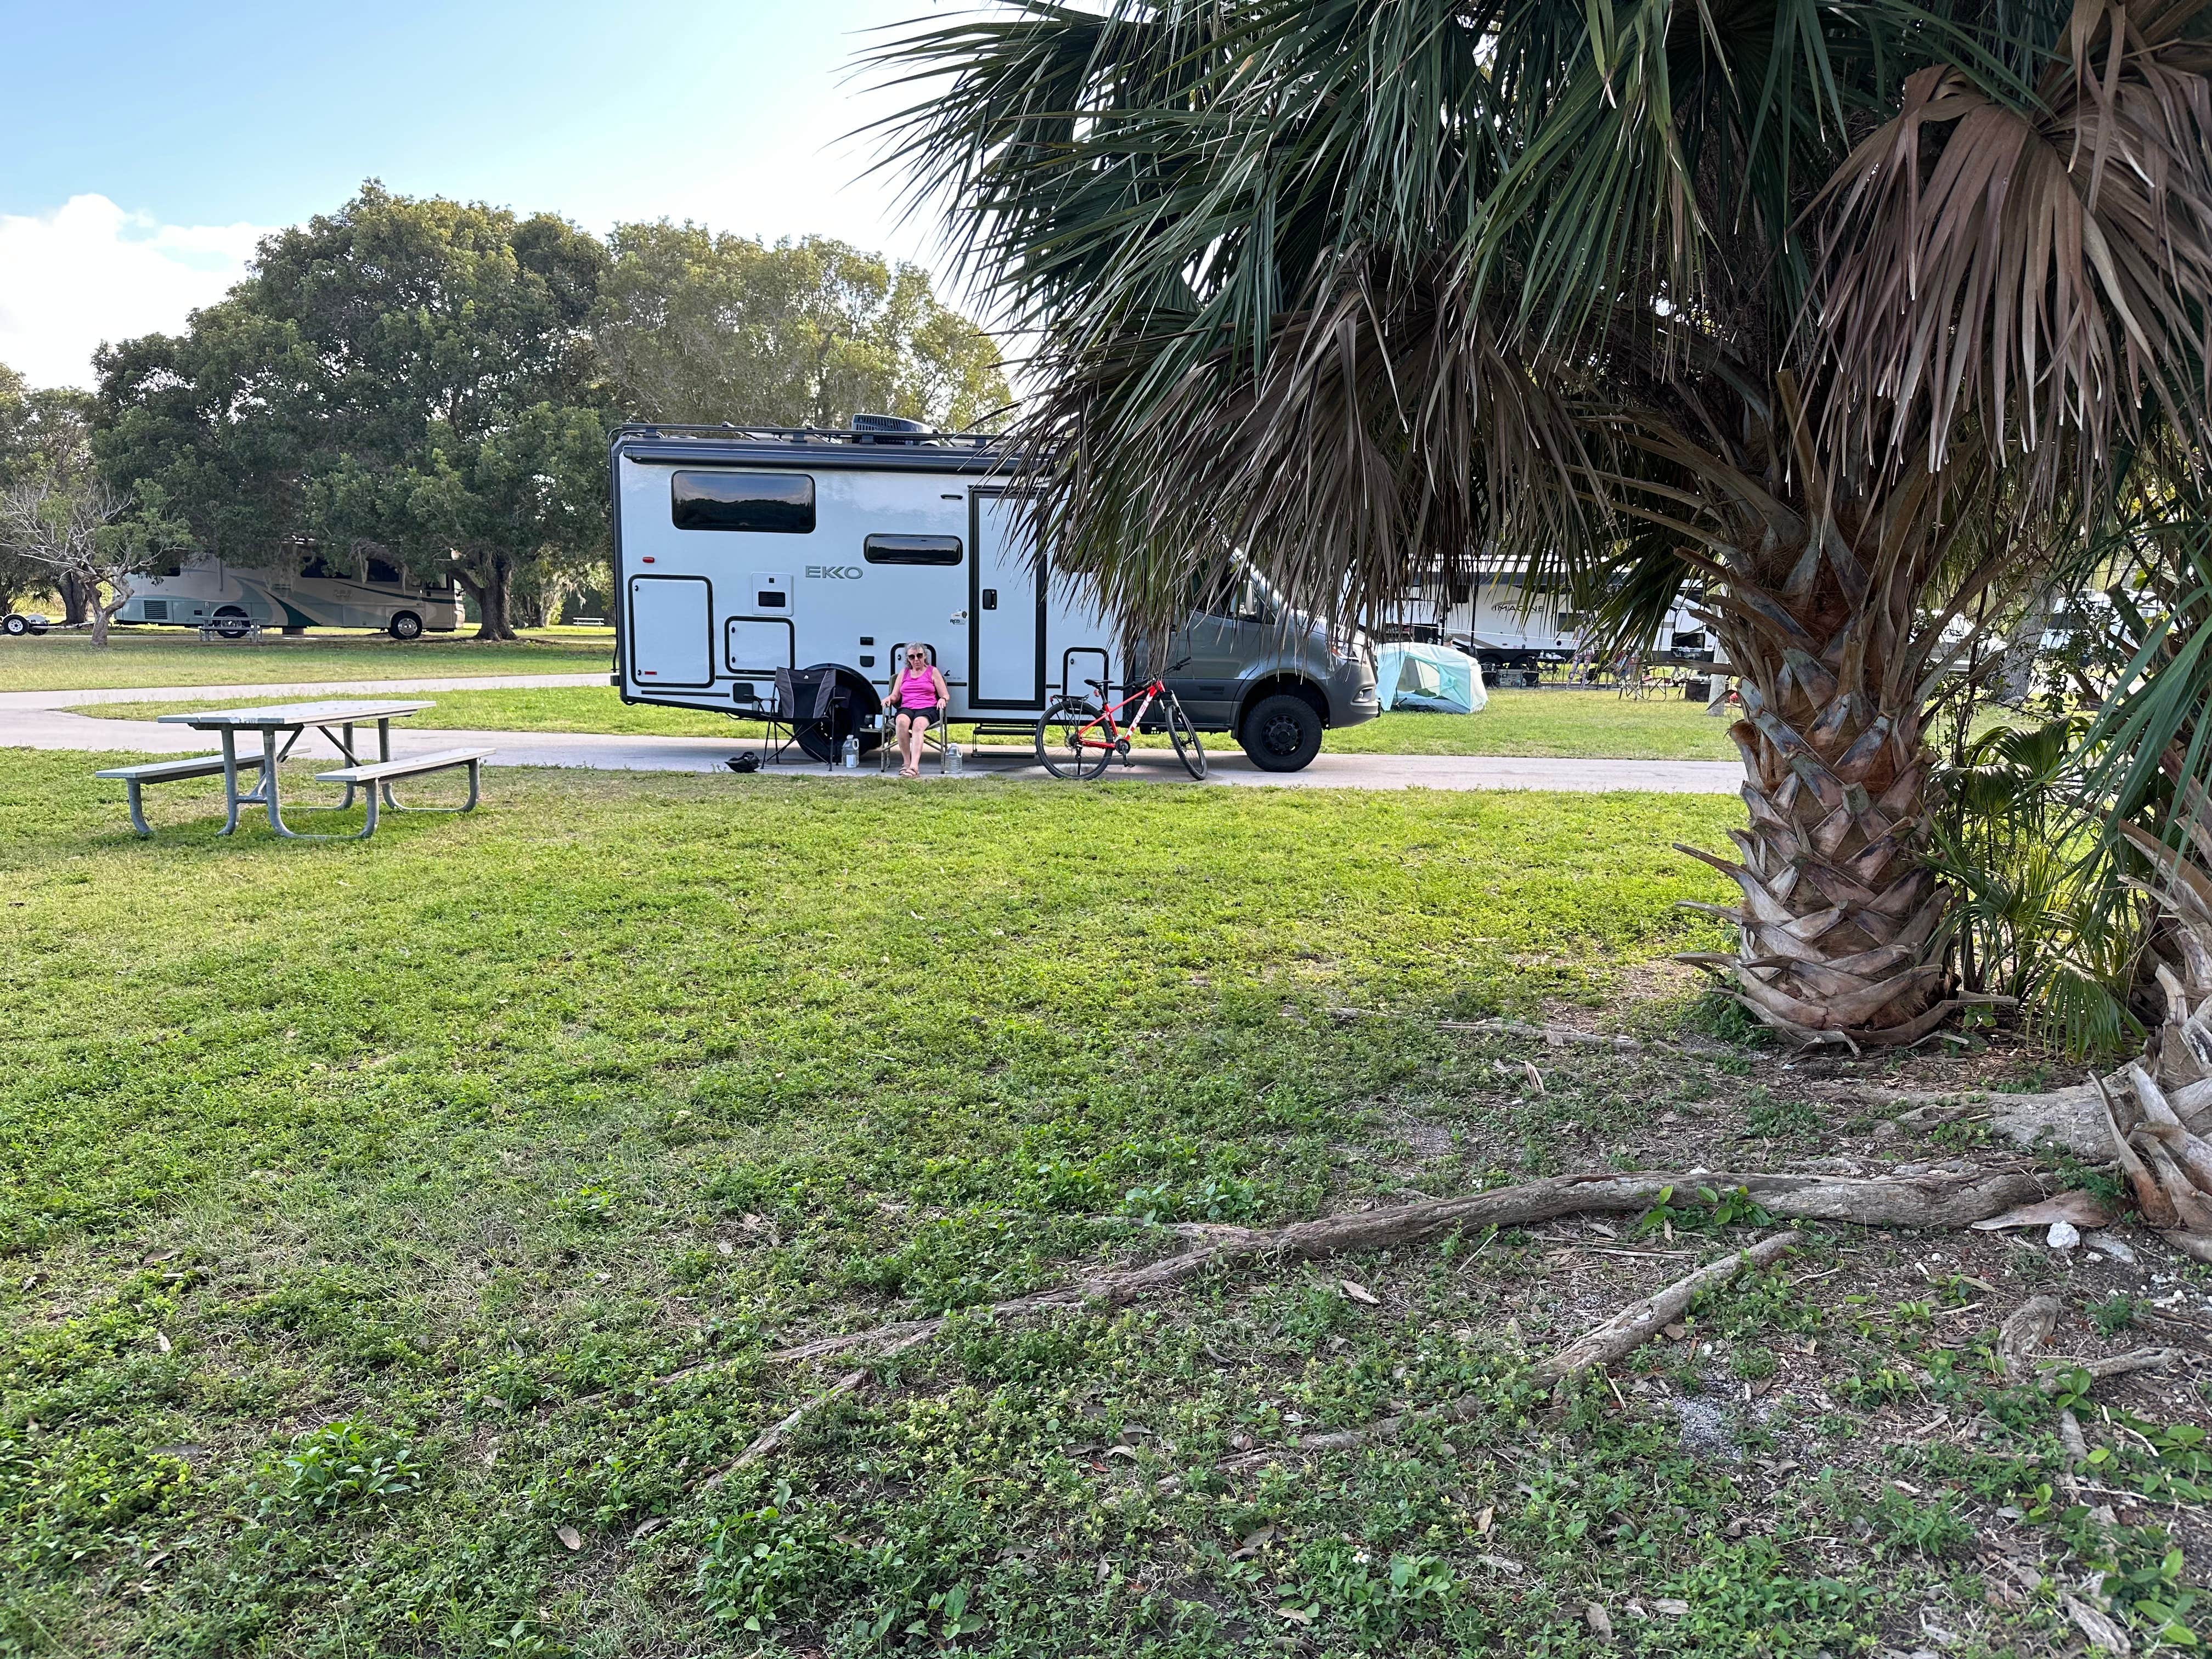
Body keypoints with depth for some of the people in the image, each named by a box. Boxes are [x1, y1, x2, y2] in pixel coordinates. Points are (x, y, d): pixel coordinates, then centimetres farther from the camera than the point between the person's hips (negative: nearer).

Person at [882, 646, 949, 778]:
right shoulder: (904, 673, 25)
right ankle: (906, 762, -33)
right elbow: (895, 696, 22)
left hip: (927, 709, -2)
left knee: (919, 724, -38)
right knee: (901, 721, -36)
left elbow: (946, 696, 12)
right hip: (906, 709, 2)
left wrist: (943, 699, -12)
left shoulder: (932, 671, 17)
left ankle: (914, 767, -52)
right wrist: (889, 698, -2)